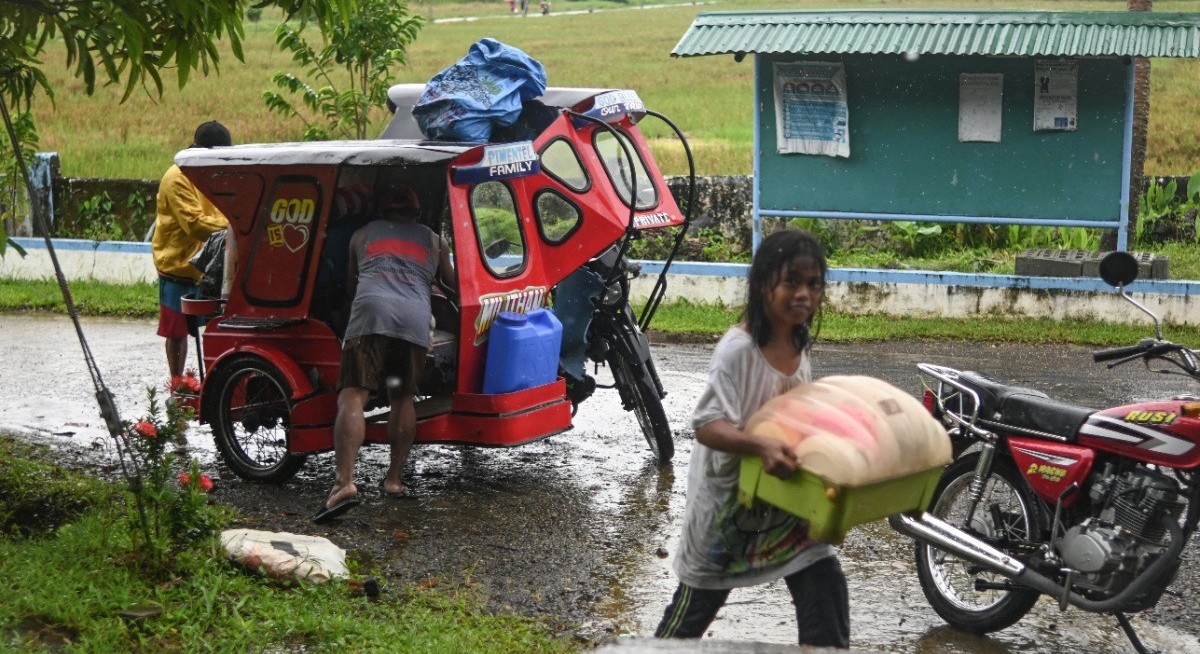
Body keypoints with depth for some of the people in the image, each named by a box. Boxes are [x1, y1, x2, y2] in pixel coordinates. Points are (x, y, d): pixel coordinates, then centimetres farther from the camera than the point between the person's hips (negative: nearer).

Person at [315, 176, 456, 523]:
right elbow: (452, 285, 43)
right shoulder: (432, 240, 30)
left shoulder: (363, 234, 29)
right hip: (416, 321, 2)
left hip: (371, 313, -2)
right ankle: (394, 478, 18)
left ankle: (344, 482, -26)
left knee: (352, 398, -10)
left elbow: (350, 285, 40)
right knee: (403, 398, 20)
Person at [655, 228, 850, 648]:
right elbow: (707, 426, -32)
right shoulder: (738, 349, -26)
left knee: (825, 588, 0)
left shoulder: (801, 346, -1)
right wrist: (763, 447, -45)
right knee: (697, 601, 12)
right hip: (729, 496, -6)